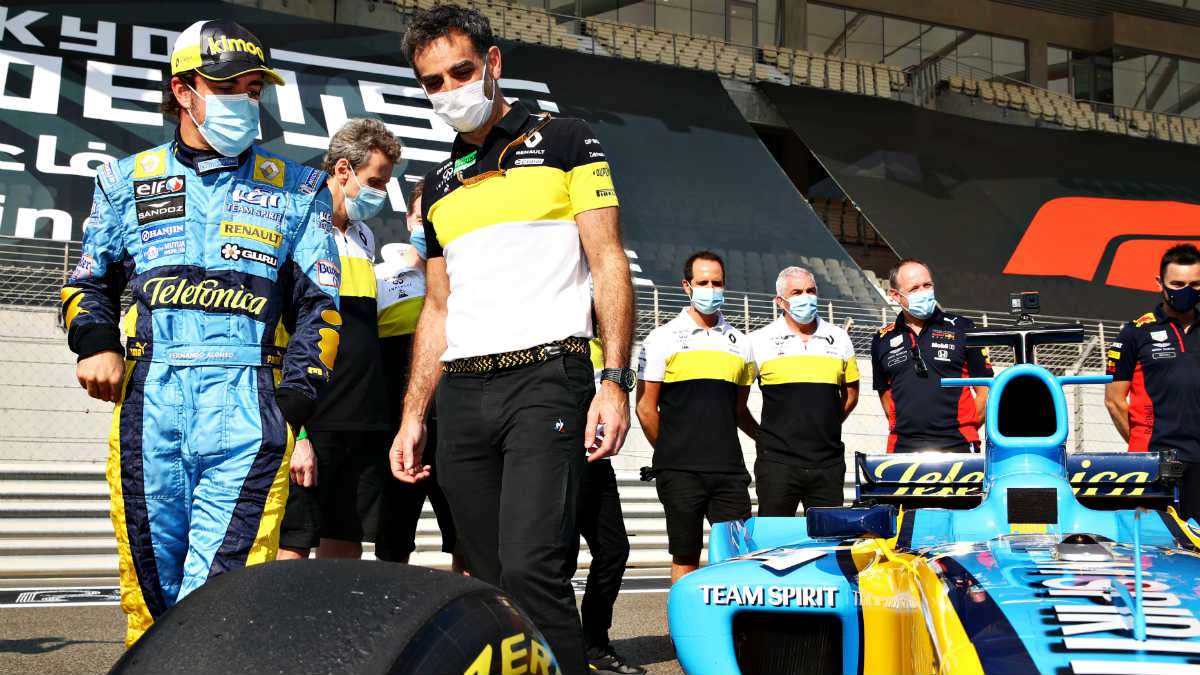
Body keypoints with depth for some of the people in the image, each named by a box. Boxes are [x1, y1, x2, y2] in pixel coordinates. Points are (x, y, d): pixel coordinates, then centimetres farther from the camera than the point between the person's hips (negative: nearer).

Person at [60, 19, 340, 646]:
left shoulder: (295, 189, 15)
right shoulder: (128, 181, 19)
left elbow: (319, 304, 11)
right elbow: (90, 281, 24)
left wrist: (295, 401, -1)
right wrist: (96, 342, 3)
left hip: (249, 403, -2)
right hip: (149, 397, 2)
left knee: (221, 594, -12)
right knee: (148, 585, 3)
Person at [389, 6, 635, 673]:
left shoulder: (564, 142, 6)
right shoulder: (439, 186, 22)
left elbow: (610, 266, -1)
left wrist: (615, 380, -12)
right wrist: (413, 415, 15)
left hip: (545, 375, -6)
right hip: (461, 393, 6)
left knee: (530, 567, -20)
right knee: (491, 578, 4)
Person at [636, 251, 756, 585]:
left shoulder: (739, 343, 15)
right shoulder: (664, 338, 4)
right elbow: (645, 407, 5)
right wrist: (671, 455, 8)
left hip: (729, 470, 3)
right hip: (680, 472, -3)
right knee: (685, 557, 1)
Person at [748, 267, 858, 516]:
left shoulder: (839, 339, 11)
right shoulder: (759, 341, 1)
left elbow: (850, 394, 22)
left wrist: (825, 428, 14)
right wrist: (763, 435, 6)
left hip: (828, 462, 3)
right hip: (777, 461, -3)